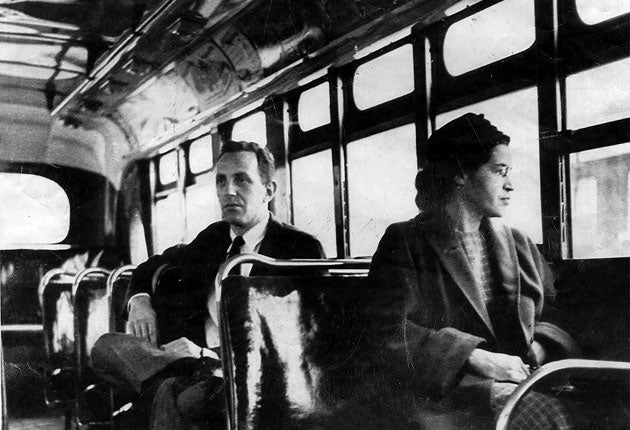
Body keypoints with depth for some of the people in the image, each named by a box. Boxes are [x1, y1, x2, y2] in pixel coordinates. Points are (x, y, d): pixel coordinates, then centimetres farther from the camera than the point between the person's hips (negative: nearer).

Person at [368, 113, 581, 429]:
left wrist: (538, 351, -6)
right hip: (445, 393, -5)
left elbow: (556, 317, 17)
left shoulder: (517, 244, 21)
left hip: (523, 382, 6)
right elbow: (392, 332, -10)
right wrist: (477, 359, -19)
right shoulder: (404, 243, 2)